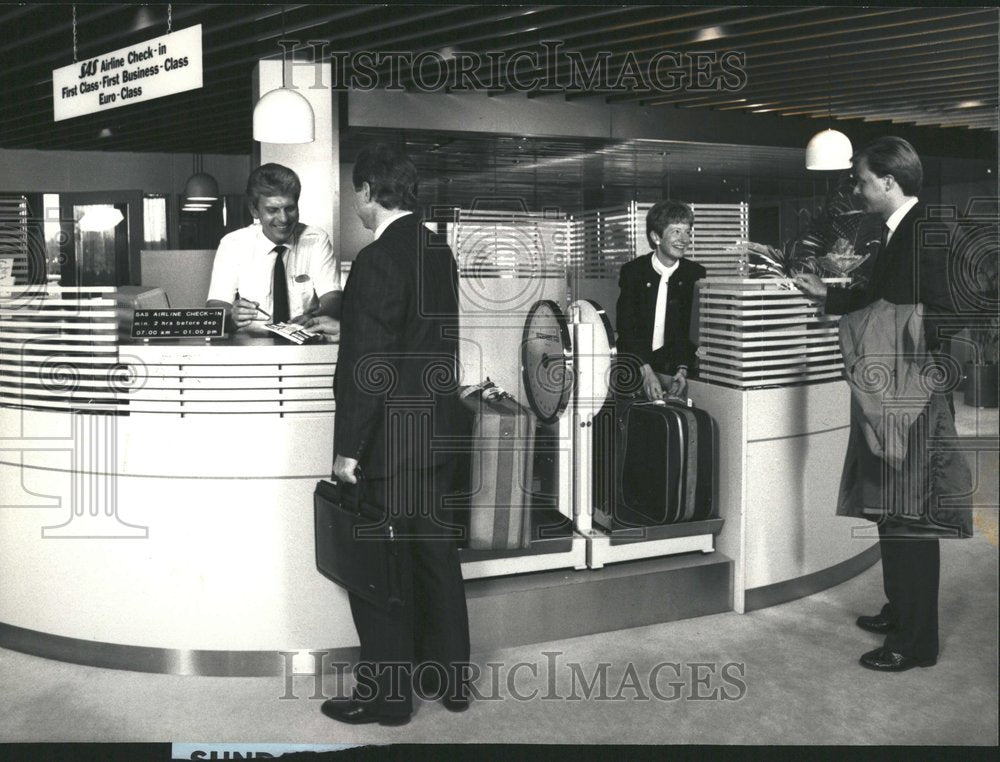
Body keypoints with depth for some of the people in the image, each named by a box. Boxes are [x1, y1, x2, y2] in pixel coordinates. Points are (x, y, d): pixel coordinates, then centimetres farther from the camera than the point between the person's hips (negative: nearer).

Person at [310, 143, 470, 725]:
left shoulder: (378, 261, -19)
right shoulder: (439, 251, 7)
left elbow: (366, 366, -21)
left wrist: (348, 449, -15)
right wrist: (344, 325, 28)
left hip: (390, 441, -8)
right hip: (438, 433, 8)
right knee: (437, 553, 17)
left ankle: (388, 695, 19)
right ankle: (450, 676, 31)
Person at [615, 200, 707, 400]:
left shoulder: (696, 275, 4)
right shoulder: (632, 271, 0)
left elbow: (694, 329, -1)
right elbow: (626, 327, -8)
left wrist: (683, 369, -19)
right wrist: (646, 371, -22)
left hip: (672, 368, 1)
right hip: (634, 365, -1)